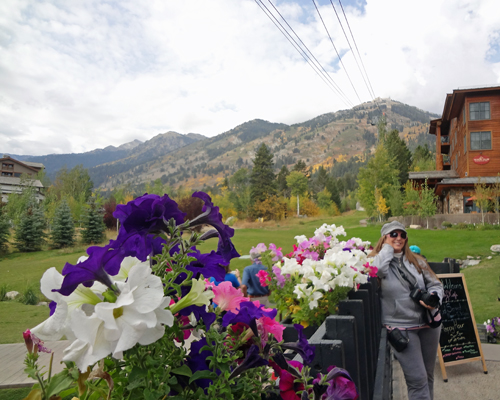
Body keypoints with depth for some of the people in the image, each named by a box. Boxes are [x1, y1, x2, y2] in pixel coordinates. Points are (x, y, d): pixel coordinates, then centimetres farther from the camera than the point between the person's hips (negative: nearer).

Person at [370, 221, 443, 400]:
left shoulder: (416, 261, 9)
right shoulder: (376, 261, -4)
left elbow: (435, 284, 11)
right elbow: (378, 270, -28)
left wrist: (434, 298, -11)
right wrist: (387, 248, -11)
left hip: (428, 323, 5)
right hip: (401, 328, -5)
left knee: (428, 375, 17)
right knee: (417, 379, -6)